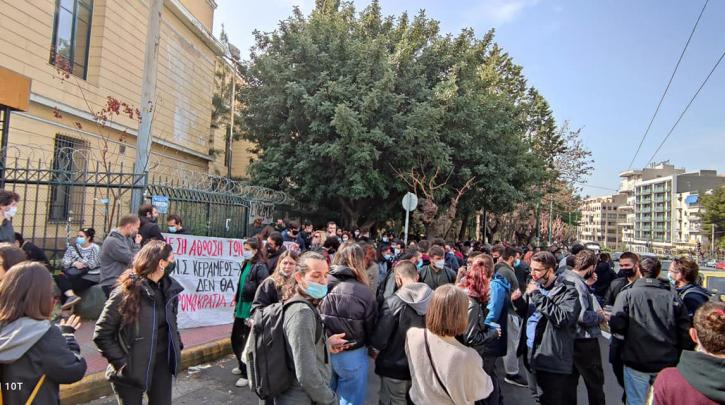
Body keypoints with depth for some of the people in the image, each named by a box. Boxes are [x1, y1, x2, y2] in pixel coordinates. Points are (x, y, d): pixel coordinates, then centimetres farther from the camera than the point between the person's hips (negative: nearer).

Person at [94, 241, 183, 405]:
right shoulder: (125, 292, -19)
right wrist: (121, 362, -15)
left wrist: (177, 347, 5)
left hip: (162, 363, 5)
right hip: (131, 369, -5)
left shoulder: (168, 289, -1)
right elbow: (101, 334, -13)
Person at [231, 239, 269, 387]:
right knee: (235, 339, 18)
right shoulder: (245, 265, 10)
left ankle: (247, 374, 19)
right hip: (241, 309, 8)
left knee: (248, 343, 3)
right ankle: (242, 365, 40)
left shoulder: (260, 268, -16)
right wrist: (237, 304, 17)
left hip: (251, 311, -8)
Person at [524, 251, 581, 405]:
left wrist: (538, 296, -24)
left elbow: (564, 319, -26)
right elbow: (527, 313, 17)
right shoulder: (536, 286, 8)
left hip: (554, 361, -6)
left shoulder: (567, 290, -12)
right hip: (533, 356, 6)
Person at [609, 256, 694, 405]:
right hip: (667, 364, 3)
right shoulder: (673, 297, -4)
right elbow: (686, 333, -3)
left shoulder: (627, 294, -11)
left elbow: (617, 325, -19)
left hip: (636, 362, -2)